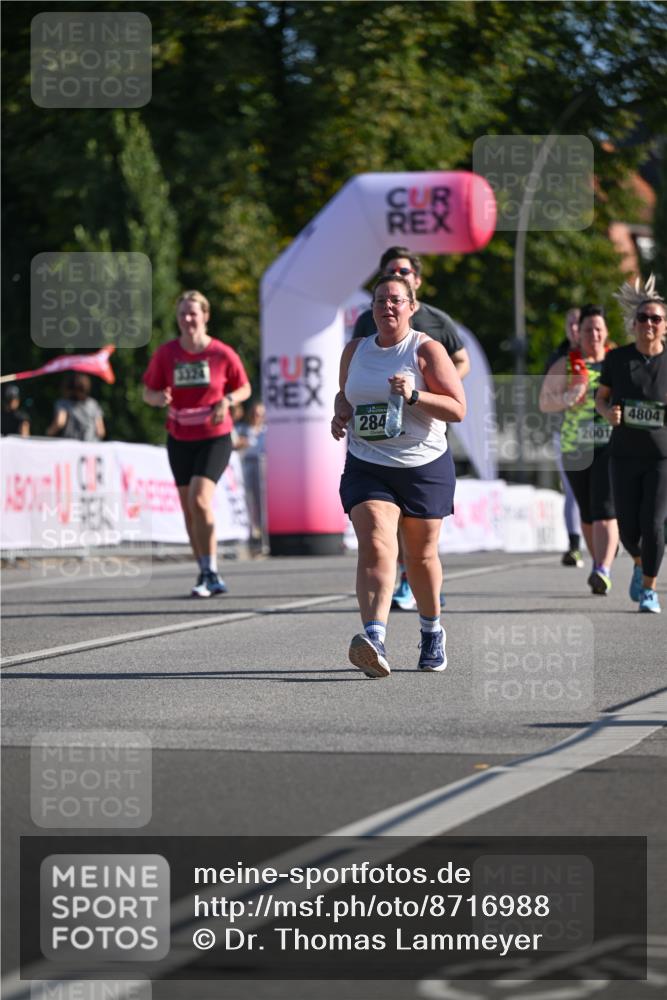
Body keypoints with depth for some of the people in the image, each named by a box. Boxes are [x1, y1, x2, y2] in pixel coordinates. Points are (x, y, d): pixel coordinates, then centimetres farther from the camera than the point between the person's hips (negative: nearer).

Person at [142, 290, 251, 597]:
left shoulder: (222, 354, -8)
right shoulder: (166, 353, -2)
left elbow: (244, 388, 6)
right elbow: (148, 392, 6)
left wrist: (227, 401, -15)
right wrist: (160, 398, -17)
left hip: (215, 437, -4)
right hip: (180, 439, 4)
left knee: (199, 499, -21)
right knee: (189, 510, 7)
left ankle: (210, 573, -14)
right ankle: (207, 575, 19)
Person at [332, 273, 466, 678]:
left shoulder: (427, 350, -6)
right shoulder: (355, 350, 8)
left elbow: (458, 408, -10)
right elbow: (344, 394, 25)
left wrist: (415, 396, -24)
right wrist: (341, 413, 3)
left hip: (425, 467, -2)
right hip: (366, 466, 2)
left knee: (421, 556, 11)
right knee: (376, 548, -19)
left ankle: (433, 631, 37)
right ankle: (374, 639, -35)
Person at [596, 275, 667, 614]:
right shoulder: (617, 359, 0)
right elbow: (601, 397, 9)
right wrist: (607, 412, -13)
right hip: (625, 455, 2)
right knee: (628, 528, 2)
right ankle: (640, 564, 37)